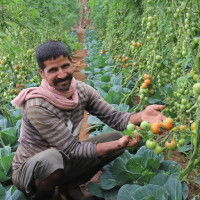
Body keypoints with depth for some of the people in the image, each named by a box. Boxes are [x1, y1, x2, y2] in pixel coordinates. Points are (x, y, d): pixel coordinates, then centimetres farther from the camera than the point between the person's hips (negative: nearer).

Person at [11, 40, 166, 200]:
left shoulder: (82, 90, -10)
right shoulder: (37, 107, -29)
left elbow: (113, 117, -10)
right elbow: (72, 149, -27)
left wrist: (141, 116, -32)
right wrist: (119, 144, -35)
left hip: (64, 161, 6)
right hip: (28, 170, -6)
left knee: (116, 137, -3)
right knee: (50, 158, -42)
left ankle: (70, 186, 7)